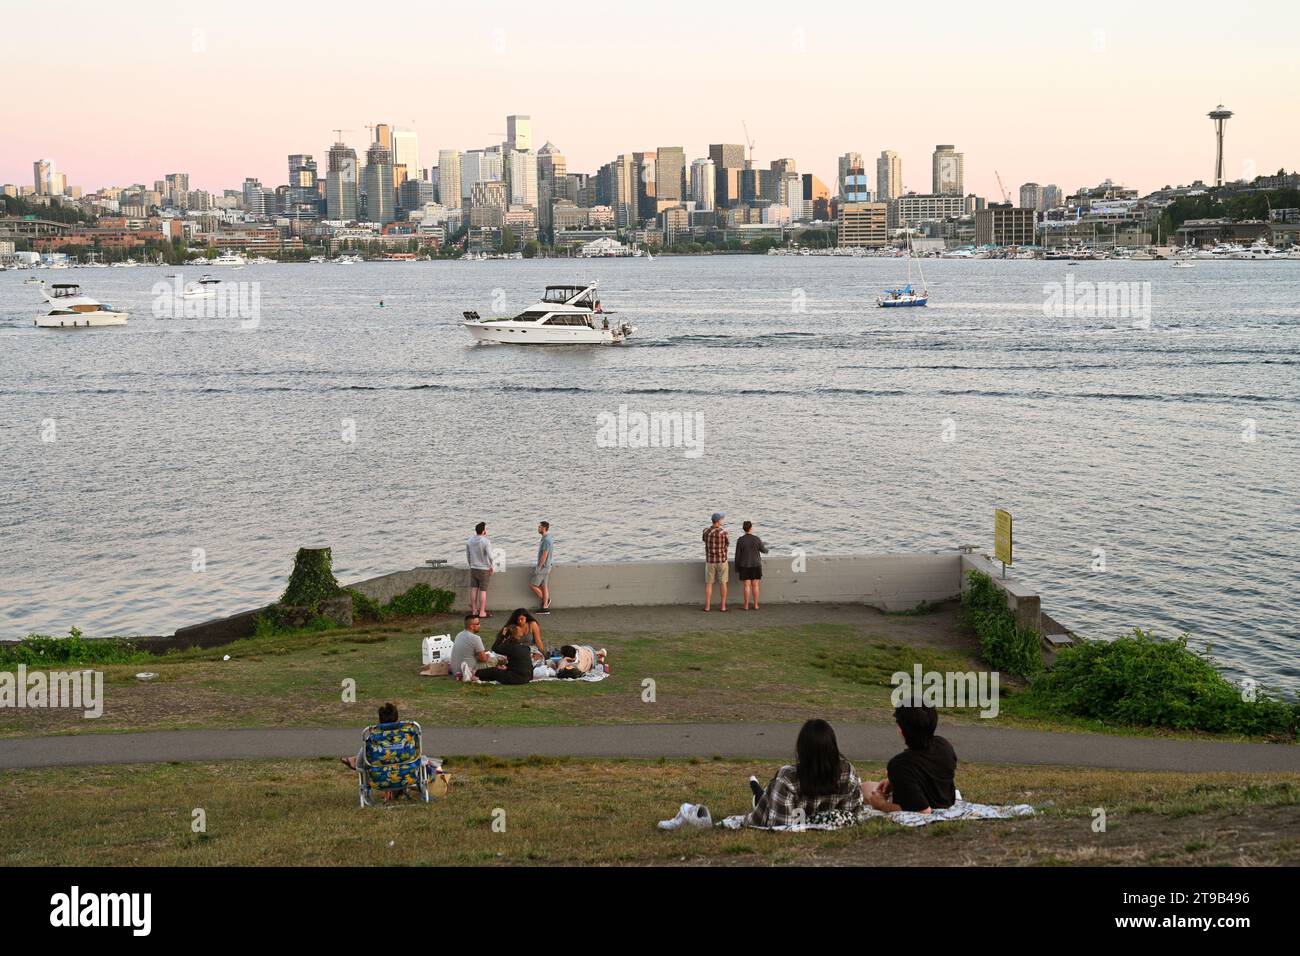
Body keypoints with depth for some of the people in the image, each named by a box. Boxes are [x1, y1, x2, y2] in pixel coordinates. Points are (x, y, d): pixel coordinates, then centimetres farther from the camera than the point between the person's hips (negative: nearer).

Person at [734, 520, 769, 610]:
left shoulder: (740, 540, -11)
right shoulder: (757, 539, -9)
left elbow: (737, 555, -8)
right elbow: (763, 550, 5)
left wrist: (736, 569, 1)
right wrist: (766, 549, 31)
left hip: (744, 566, -1)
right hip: (756, 565, 1)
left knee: (747, 586, 4)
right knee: (755, 585, 8)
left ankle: (746, 605, 6)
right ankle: (756, 605, 9)